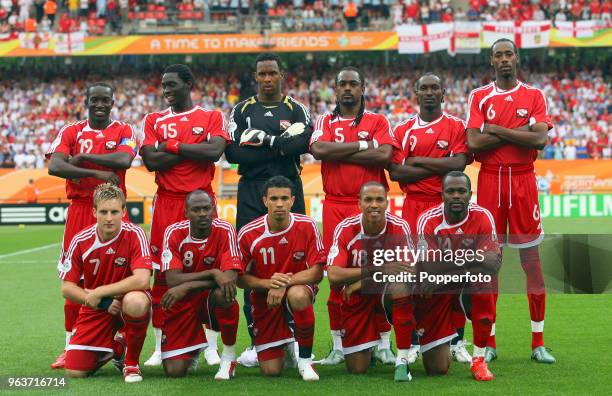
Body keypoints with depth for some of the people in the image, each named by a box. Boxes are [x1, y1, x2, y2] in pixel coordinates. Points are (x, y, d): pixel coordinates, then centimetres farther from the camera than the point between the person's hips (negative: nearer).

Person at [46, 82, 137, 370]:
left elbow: (124, 160, -16)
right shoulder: (71, 132, 8)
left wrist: (83, 157, -10)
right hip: (79, 209, 1)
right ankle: (71, 345, 8)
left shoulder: (123, 131, 5)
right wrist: (96, 172, -16)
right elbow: (54, 166, -9)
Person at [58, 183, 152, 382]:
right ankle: (114, 349, 24)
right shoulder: (81, 241, -10)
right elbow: (66, 288, -6)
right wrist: (103, 304, -19)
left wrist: (98, 293, -25)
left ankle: (131, 361, -12)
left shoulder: (135, 235, -18)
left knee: (135, 302, -41)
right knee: (74, 371, -11)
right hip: (96, 308, 3)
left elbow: (142, 280, -30)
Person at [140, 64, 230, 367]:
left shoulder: (212, 117, 7)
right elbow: (151, 160, -4)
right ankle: (160, 346, 5)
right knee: (162, 275, -1)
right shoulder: (154, 120, 11)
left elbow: (215, 151, -12)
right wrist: (195, 148, -7)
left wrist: (173, 146, -7)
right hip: (166, 203, 1)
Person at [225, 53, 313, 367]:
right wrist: (281, 147, -10)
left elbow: (303, 142, -12)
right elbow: (233, 153, -6)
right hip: (251, 194, 1)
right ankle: (257, 340, 2)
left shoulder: (296, 110, 8)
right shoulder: (242, 111, 9)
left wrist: (262, 140, -11)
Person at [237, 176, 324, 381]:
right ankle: (286, 343, 34)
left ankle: (305, 359, -16)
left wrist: (285, 282, -29)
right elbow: (240, 278, -6)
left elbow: (316, 272, -15)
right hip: (264, 299, 1)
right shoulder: (248, 234, -13)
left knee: (298, 295, -41)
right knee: (271, 371, -6)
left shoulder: (307, 226, -14)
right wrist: (268, 283, -25)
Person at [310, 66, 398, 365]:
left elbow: (385, 155, -9)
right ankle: (338, 345, 8)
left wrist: (339, 153, -7)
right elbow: (318, 149, -9)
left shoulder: (377, 121, 9)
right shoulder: (325, 122, 13)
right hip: (335, 206, 1)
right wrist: (363, 145, -6)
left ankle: (384, 344, 3)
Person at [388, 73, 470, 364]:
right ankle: (412, 341, 7)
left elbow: (459, 163, -9)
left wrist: (418, 160, -6)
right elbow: (395, 171, -2)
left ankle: (457, 341, 6)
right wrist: (439, 167, -8)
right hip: (414, 206, 1)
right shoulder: (403, 130, 11)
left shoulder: (456, 127, 6)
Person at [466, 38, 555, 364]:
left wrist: (497, 130, -10)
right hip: (489, 181, 0)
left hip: (523, 181, 0)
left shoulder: (534, 96, 6)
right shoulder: (479, 97, 6)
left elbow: (540, 139, -10)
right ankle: (488, 343, 10)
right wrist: (519, 133, -9)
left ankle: (538, 343, 8)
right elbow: (473, 143, -7)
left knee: (531, 260, 1)